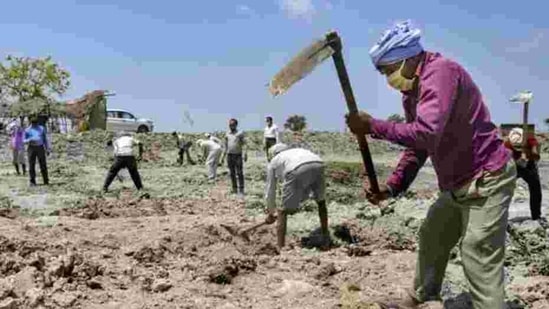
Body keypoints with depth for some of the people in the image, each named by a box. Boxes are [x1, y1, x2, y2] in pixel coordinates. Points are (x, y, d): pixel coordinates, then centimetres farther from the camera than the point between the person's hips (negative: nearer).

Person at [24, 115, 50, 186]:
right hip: (31, 148, -1)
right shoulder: (27, 130, 6)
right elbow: (24, 141, 4)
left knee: (43, 165, -1)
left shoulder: (42, 128, 12)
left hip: (40, 148, 1)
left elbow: (45, 139, 16)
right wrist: (29, 140, -18)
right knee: (31, 165, -2)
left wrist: (47, 148, 10)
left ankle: (46, 181, 4)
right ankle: (32, 182, 3)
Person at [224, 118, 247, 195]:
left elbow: (244, 144, -6)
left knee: (239, 173, -5)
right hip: (229, 155, 5)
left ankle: (241, 189, -2)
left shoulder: (240, 133, -2)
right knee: (232, 173, 9)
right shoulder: (227, 134, 11)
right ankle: (234, 188, 18)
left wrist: (245, 154, -15)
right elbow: (225, 145, 16)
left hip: (238, 155, -5)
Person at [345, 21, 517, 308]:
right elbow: (416, 148, 11)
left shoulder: (441, 72, -22)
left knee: (478, 259, -12)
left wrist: (372, 126, -27)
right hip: (459, 184, 11)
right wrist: (391, 187, 0)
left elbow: (426, 134, -35)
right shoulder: (412, 92, 9)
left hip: (486, 180, -10)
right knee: (431, 237, 20)